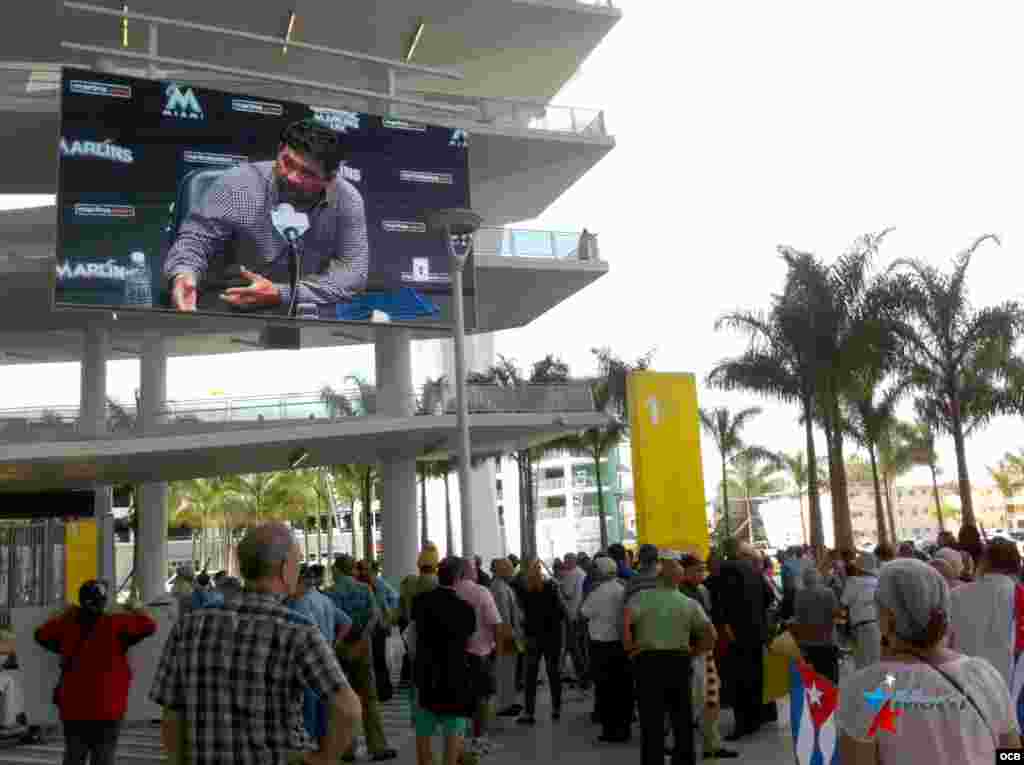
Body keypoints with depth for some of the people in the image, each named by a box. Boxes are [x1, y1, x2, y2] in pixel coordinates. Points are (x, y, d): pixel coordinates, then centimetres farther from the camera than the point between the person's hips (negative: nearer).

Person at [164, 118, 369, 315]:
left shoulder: (347, 202, -10)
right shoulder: (238, 183, -12)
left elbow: (354, 273, -12)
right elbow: (195, 238, -8)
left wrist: (281, 294, -22)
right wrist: (183, 275, -32)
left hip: (302, 312, 2)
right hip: (225, 304, -1)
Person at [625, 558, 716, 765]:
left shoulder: (642, 597, -4)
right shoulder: (690, 603, 3)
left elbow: (625, 621, -19)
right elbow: (710, 635, -5)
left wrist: (629, 648, -7)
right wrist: (692, 653, 5)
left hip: (648, 660, -2)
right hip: (680, 662, 2)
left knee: (651, 721, 7)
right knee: (683, 720, 16)